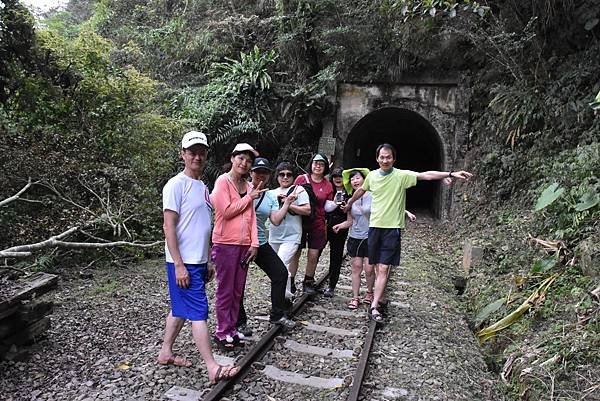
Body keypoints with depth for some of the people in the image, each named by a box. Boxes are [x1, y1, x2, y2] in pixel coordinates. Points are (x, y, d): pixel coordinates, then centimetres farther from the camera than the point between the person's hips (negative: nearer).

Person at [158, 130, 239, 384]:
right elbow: (169, 227, -15)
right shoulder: (176, 185, -11)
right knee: (198, 312, -6)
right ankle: (213, 368, -1)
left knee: (180, 309, 17)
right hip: (184, 263, -8)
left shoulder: (202, 187, 14)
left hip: (199, 261, 8)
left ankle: (166, 353, 31)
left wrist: (208, 262, 18)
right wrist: (179, 265, -19)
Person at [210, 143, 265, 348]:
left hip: (244, 245, 6)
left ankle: (232, 328, 24)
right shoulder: (223, 181, -7)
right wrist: (249, 197, -8)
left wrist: (254, 243, 2)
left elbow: (252, 217, 11)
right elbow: (226, 211, -16)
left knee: (238, 290, 12)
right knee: (225, 289, 3)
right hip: (225, 244, -6)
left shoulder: (248, 186, 12)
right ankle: (222, 331, 16)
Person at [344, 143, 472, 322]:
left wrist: (451, 174, -30)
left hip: (392, 227, -4)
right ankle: (380, 296, 29)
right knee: (377, 265, 12)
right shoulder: (372, 175, 4)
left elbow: (426, 175, -19)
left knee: (383, 268, -7)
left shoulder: (402, 175, -8)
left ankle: (374, 306, -4)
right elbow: (360, 190, 22)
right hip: (374, 226, 4)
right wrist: (349, 204, 36)